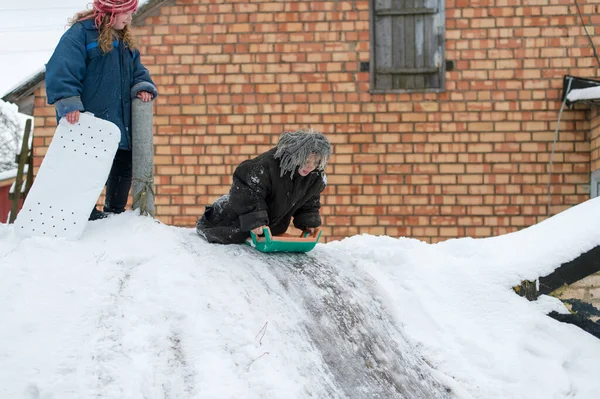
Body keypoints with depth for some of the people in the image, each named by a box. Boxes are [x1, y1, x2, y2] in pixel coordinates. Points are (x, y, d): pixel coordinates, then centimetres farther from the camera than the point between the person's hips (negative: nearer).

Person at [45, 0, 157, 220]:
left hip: (120, 121, 8)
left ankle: (115, 212, 24)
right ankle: (87, 214, 7)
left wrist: (143, 86, -3)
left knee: (124, 164, 12)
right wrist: (69, 102, -31)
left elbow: (137, 71, 20)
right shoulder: (81, 33, -10)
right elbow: (62, 69, -20)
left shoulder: (124, 40, 17)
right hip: (89, 121, -8)